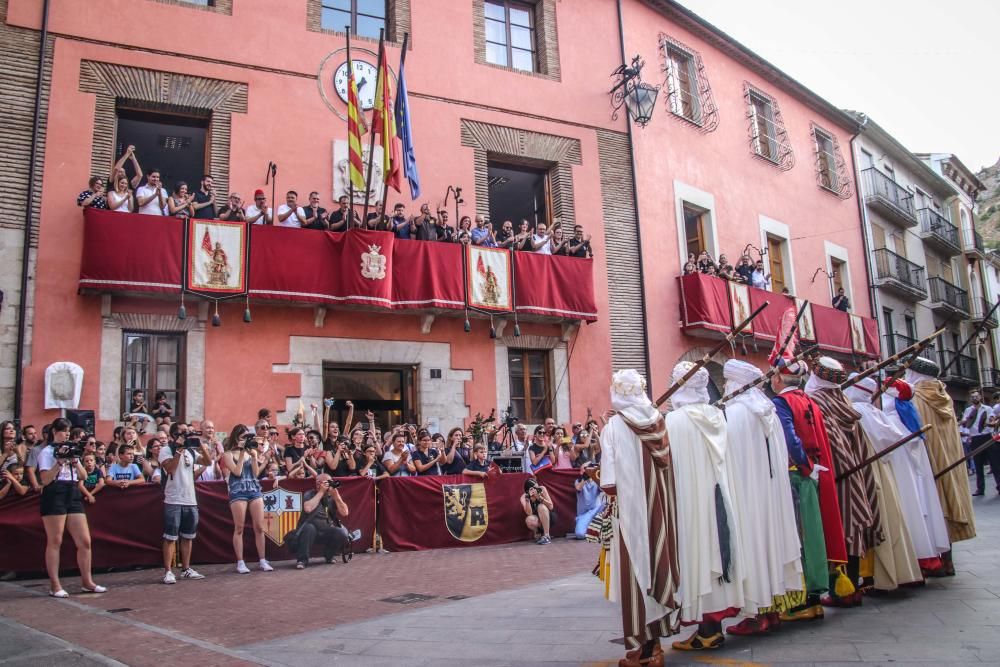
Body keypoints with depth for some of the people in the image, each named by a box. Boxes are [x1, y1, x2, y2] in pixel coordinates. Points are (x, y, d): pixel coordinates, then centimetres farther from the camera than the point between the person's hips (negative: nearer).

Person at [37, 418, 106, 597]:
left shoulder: (71, 450, 20)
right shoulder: (47, 452, 0)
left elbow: (83, 476, 14)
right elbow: (45, 480, -11)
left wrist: (75, 461, -1)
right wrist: (59, 462, -17)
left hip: (73, 495, 6)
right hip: (55, 496, -6)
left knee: (85, 541, 3)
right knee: (55, 541, -2)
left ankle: (87, 582, 12)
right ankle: (55, 586, 6)